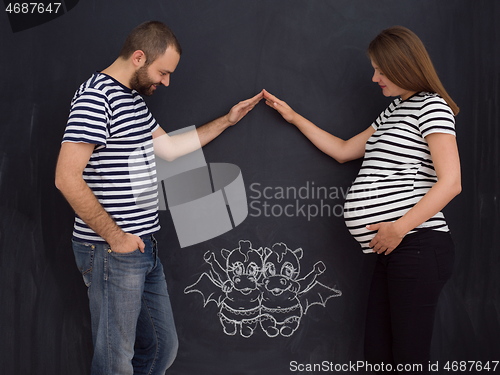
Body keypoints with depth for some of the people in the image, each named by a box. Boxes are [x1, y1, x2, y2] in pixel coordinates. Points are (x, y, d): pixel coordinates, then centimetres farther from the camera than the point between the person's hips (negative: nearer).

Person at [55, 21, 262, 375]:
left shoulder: (134, 98, 15)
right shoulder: (96, 96, -16)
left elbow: (169, 147, 24)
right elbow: (67, 177, -23)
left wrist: (226, 121, 21)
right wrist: (114, 236, -18)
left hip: (144, 248, 10)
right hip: (113, 252, -10)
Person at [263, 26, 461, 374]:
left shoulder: (432, 107, -5)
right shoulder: (393, 111, 24)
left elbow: (450, 182, -15)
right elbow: (344, 150, 32)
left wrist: (399, 228, -18)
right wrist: (294, 117, 30)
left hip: (419, 247, -9)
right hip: (394, 251, 9)